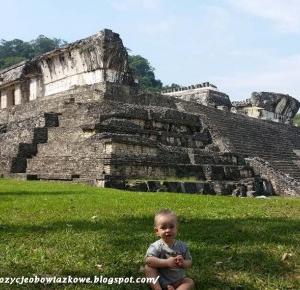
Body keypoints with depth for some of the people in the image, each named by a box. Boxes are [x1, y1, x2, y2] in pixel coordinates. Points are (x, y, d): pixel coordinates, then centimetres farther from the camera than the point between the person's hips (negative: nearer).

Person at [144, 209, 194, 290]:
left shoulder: (182, 246, -2)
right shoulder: (156, 246, -14)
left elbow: (189, 262, 1)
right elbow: (148, 260, -29)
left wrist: (183, 263, -24)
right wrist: (167, 262, -35)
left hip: (177, 281, 3)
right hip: (158, 281, -3)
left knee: (190, 282, -17)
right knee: (148, 267, -22)